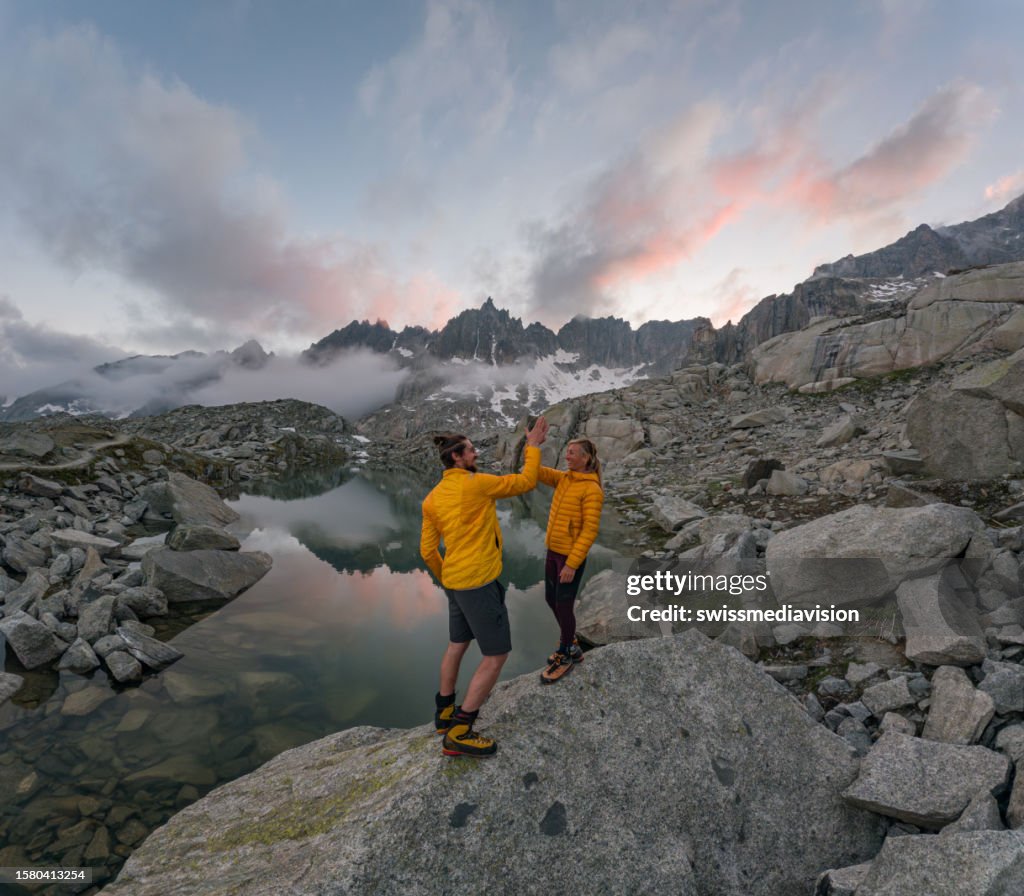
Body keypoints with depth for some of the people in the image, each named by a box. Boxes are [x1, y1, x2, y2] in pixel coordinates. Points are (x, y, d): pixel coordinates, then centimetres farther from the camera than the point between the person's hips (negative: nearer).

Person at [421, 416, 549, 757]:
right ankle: (458, 732, 9)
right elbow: (525, 482, -6)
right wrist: (533, 446, 4)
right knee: (497, 654, 3)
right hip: (479, 583, -8)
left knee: (457, 645, 24)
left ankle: (444, 713, 40)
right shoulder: (477, 483, -16)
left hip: (454, 582, 8)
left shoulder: (432, 498, 4)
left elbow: (428, 550, 7)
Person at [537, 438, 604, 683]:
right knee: (551, 600, 18)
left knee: (563, 606, 5)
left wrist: (572, 564, -21)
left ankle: (565, 656, 28)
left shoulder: (592, 490, -18)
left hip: (571, 556, -8)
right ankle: (571, 645, 40)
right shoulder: (564, 479, 5)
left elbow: (590, 531, -19)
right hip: (553, 551, 8)